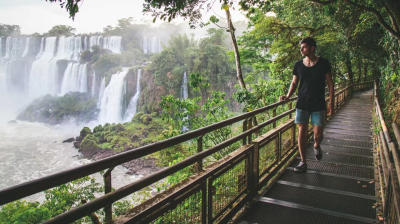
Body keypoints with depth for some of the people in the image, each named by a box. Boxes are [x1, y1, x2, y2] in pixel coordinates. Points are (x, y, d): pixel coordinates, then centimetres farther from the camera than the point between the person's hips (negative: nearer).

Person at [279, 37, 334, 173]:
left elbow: (330, 83, 1)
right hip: (302, 103, 2)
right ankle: (303, 162, 10)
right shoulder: (298, 65, 4)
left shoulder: (323, 63, -2)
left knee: (318, 134, 0)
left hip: (318, 104, -2)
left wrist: (331, 103, -4)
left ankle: (316, 146, 37)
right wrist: (288, 96, -6)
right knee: (302, 132, -1)